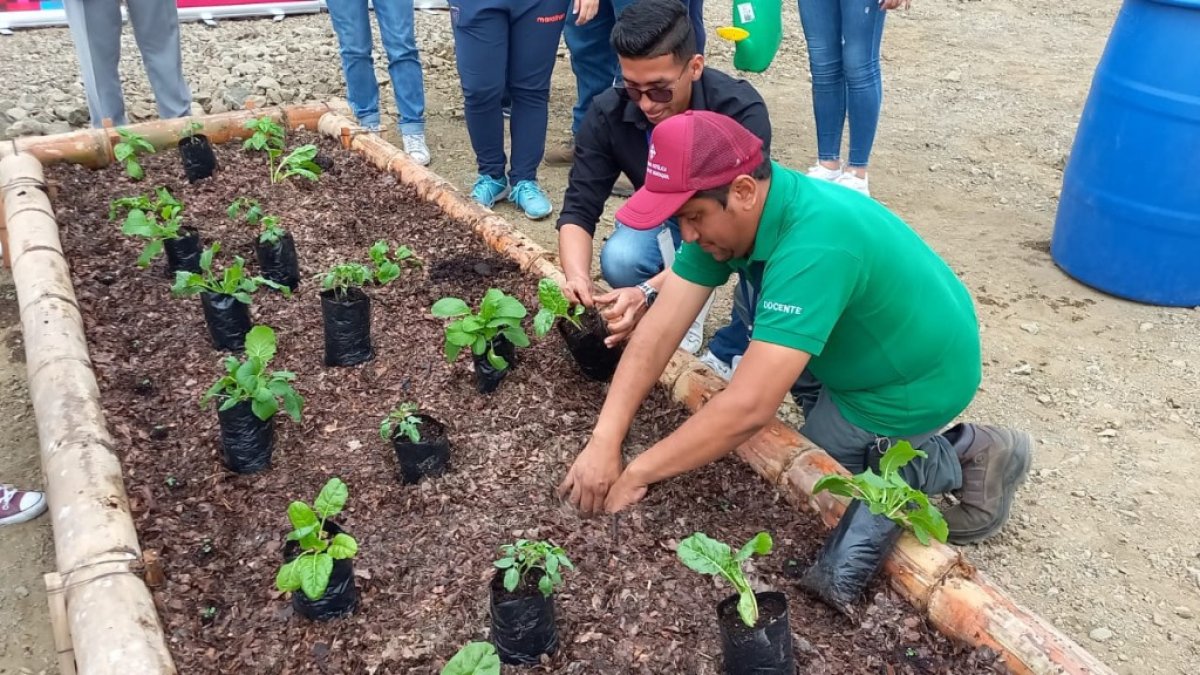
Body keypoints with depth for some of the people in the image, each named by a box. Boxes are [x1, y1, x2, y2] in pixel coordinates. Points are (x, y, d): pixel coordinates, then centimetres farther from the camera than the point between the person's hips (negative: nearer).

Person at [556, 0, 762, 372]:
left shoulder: (741, 111, -34)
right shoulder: (608, 114, -23)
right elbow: (579, 208, -22)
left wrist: (649, 292, -52)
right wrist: (578, 278, -44)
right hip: (666, 219, 2)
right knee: (619, 262, -29)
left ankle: (730, 349, -3)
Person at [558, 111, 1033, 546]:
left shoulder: (814, 246, -37)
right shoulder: (728, 214, -13)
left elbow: (749, 407, -40)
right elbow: (660, 327, -15)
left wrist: (635, 474, -31)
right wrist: (603, 443, -23)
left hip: (916, 380, -7)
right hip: (867, 348, 7)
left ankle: (961, 459, 8)